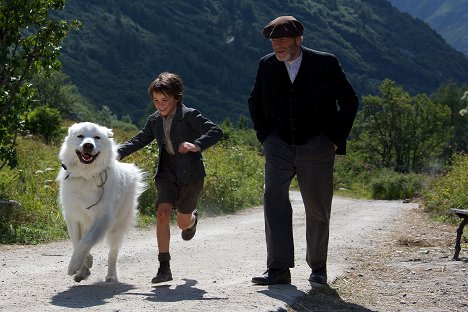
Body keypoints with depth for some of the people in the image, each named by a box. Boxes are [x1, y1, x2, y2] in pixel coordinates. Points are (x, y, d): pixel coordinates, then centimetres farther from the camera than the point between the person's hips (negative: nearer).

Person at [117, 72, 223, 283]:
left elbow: (216, 132, -19)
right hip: (167, 175, 4)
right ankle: (164, 267, -15)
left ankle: (192, 219, 52)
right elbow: (139, 140, 15)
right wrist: (117, 153, 0)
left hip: (190, 175, -3)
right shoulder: (155, 120, 5)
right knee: (162, 214, -17)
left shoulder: (189, 115, -12)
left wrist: (197, 145, -35)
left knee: (182, 222, 9)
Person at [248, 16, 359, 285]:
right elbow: (255, 102, 18)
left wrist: (335, 139, -4)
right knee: (274, 200, -14)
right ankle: (278, 270, -14)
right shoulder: (267, 65, 1)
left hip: (316, 147, -2)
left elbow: (350, 101, 0)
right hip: (279, 146, 2)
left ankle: (318, 267, 23)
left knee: (318, 210, 5)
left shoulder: (325, 63, -8)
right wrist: (264, 136, 9)